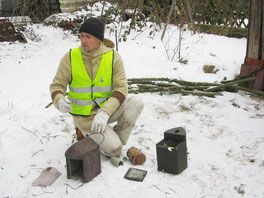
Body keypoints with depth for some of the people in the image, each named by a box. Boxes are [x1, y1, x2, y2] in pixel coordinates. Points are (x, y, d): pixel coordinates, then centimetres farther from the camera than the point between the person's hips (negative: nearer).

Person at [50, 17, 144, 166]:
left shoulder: (113, 56, -9)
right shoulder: (70, 57, -10)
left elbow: (121, 88, -14)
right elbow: (57, 85, -4)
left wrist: (105, 112, -28)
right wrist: (60, 101, -28)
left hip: (107, 108, 2)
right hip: (84, 115, -2)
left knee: (136, 103, -25)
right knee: (113, 148, -19)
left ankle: (115, 142, -4)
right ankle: (85, 132, 13)